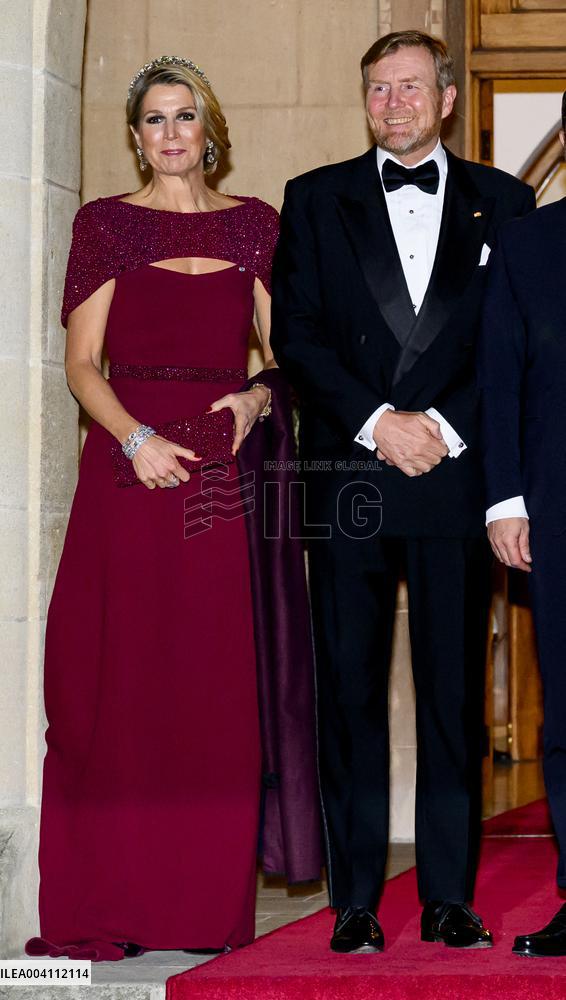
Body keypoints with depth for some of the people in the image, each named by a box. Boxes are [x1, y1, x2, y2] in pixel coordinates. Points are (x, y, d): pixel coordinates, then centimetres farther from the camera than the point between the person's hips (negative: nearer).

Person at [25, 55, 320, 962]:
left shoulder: (253, 225, 12)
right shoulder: (106, 224, 7)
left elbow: (286, 347, 11)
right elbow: (83, 362, 1)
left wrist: (259, 396, -10)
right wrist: (137, 437, -14)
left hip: (227, 466, 2)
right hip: (131, 462, -1)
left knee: (222, 688, -1)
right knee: (118, 680, -4)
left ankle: (213, 903, 5)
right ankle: (109, 904, 1)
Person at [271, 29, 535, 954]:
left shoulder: (502, 203, 11)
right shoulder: (316, 200, 12)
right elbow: (295, 333, 4)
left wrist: (445, 424, -8)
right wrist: (375, 421, -8)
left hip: (455, 469, 0)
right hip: (346, 471, 0)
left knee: (455, 689, 0)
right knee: (349, 688, 0)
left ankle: (449, 896, 7)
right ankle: (355, 902, 4)